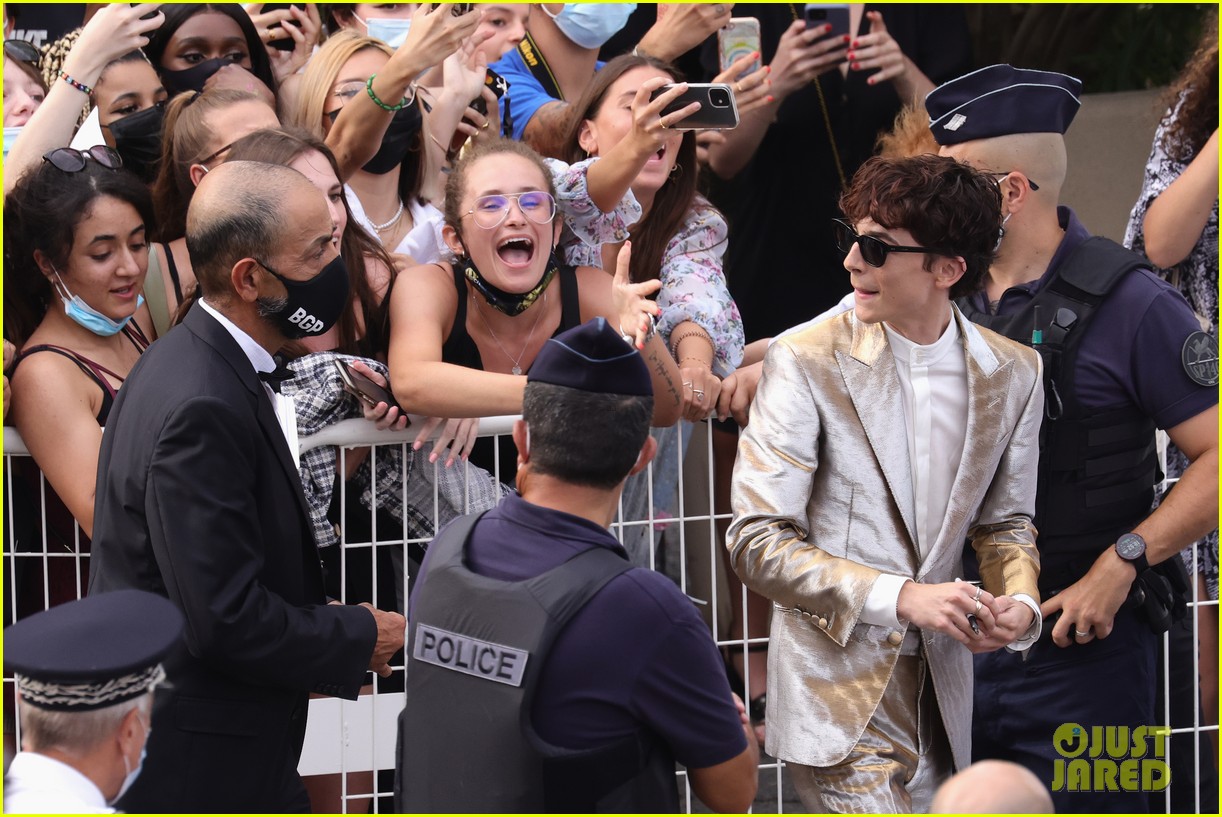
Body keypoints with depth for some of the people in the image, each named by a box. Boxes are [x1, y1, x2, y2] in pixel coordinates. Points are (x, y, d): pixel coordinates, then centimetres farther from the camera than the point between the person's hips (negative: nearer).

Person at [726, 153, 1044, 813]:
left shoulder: (1012, 375, 2)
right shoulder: (806, 363, -10)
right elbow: (758, 542, -12)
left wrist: (1019, 602, -7)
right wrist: (899, 598, -22)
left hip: (940, 688, 5)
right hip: (839, 691, -5)